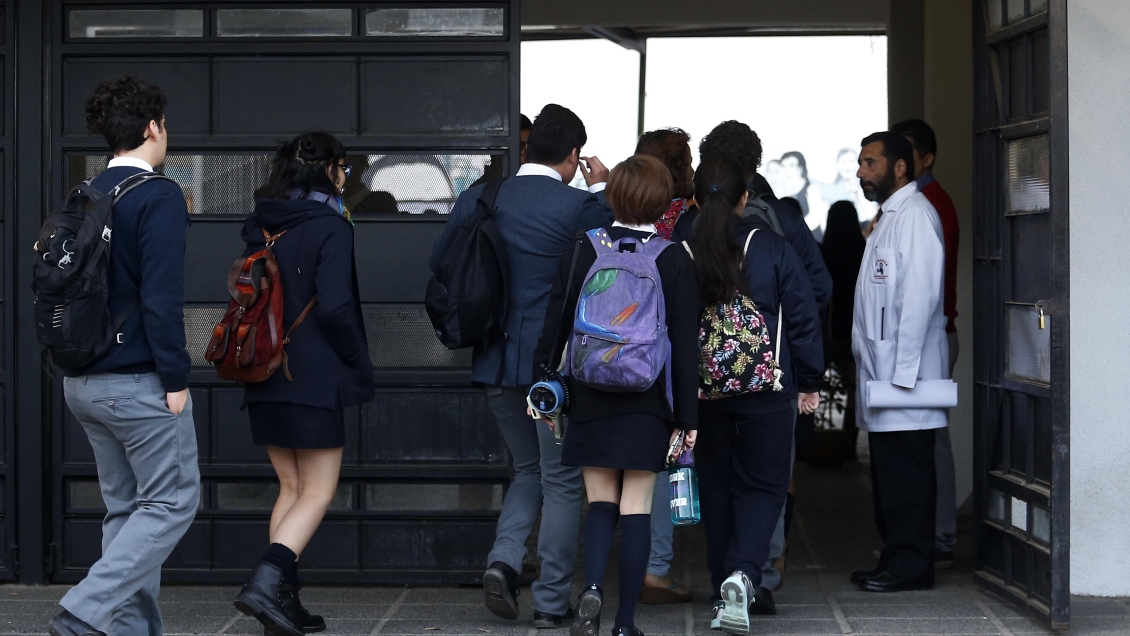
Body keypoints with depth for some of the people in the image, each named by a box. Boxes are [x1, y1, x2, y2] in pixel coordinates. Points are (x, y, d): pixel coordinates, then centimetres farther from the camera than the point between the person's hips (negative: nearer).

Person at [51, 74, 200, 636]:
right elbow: (161, 296, -20)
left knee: (125, 506, 14)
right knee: (172, 502, -1)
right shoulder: (158, 196, -13)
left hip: (85, 383, 8)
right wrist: (175, 378, -15)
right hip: (139, 382, -8)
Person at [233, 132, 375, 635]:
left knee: (291, 488, 15)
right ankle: (267, 583, -19)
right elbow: (334, 307, -18)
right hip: (315, 379, -7)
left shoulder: (261, 228, 10)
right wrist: (361, 366, -6)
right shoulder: (329, 226, -11)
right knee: (318, 493, -1)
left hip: (264, 378, 7)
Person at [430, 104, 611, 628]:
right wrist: (601, 188, 12)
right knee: (562, 482, 8)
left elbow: (440, 259, 12)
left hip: (496, 362, 5)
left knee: (529, 469, 22)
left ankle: (503, 560, 2)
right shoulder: (581, 205, -12)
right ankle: (552, 602, 10)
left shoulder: (476, 201, 2)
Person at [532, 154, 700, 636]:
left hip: (591, 398, 1)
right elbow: (685, 342, -4)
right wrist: (687, 414, 1)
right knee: (636, 507, 4)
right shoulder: (674, 259, -4)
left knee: (600, 503, 10)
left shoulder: (582, 251, -2)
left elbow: (555, 326, 1)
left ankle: (592, 587, -15)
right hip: (648, 402, -1)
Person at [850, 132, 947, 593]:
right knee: (887, 472, 12)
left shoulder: (915, 214, -11)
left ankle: (910, 567, -2)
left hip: (905, 373, -10)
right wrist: (871, 369, 16)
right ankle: (896, 559, 18)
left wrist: (902, 372, -21)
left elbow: (920, 295, -18)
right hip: (882, 372, 10)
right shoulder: (887, 216, 21)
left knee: (906, 474, -6)